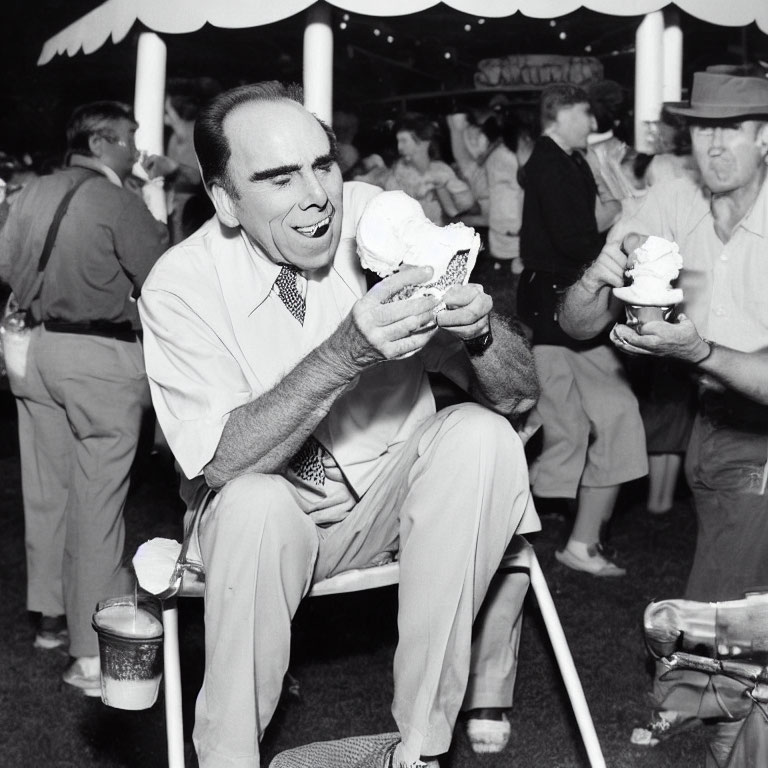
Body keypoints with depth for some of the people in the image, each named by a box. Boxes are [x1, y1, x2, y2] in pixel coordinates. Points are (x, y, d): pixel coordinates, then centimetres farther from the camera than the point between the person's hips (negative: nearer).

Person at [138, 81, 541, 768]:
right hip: (271, 515, -2)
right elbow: (226, 461, -26)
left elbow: (520, 395, -12)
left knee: (481, 436, -25)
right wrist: (348, 351, -39)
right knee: (256, 504, -34)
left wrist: (479, 329, -35)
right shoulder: (181, 286, -15)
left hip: (395, 492, 2)